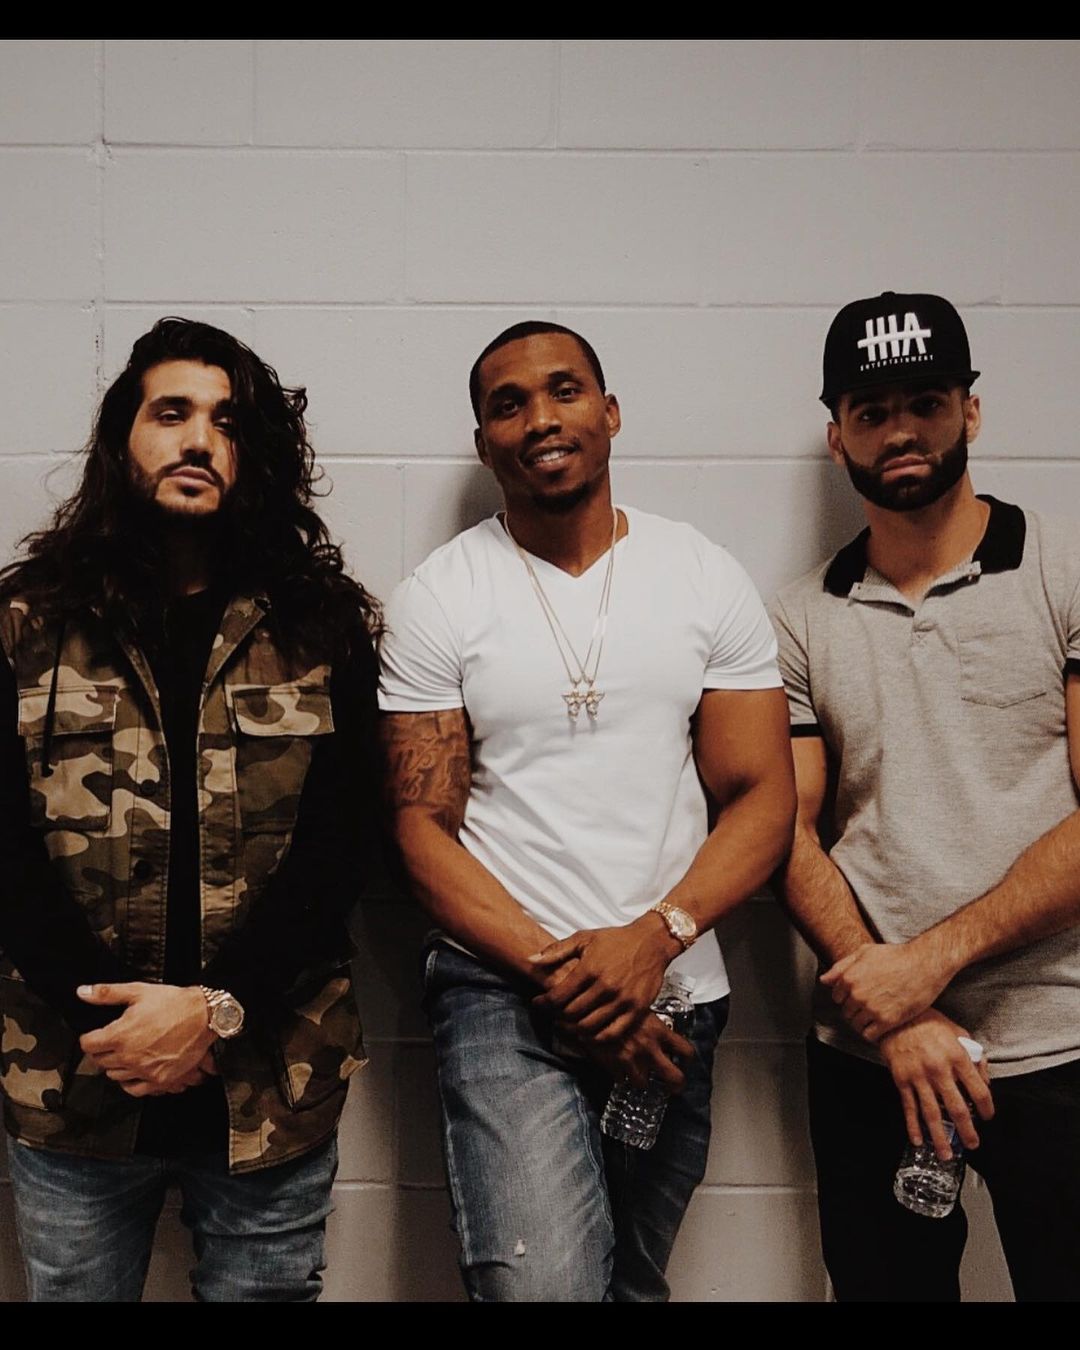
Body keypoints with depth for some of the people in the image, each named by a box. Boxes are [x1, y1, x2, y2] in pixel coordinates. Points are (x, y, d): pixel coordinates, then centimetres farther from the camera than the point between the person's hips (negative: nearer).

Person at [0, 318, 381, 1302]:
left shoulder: (322, 627, 1)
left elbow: (340, 844, -4)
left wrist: (220, 1013, -14)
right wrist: (111, 1016, -15)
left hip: (270, 1086, 0)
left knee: (264, 1287, 15)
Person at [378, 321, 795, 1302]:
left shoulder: (709, 580, 3)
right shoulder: (436, 599, -2)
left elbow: (763, 799, 0)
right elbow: (423, 827, -4)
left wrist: (654, 938, -16)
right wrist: (556, 972, -15)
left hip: (674, 994, 3)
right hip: (505, 989, -2)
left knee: (633, 1279, 19)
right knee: (544, 1282, -20)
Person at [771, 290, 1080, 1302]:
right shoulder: (801, 620, 6)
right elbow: (793, 832, 2)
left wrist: (932, 958, -16)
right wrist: (897, 1016, -9)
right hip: (870, 1055, 2)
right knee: (884, 1283, 14)